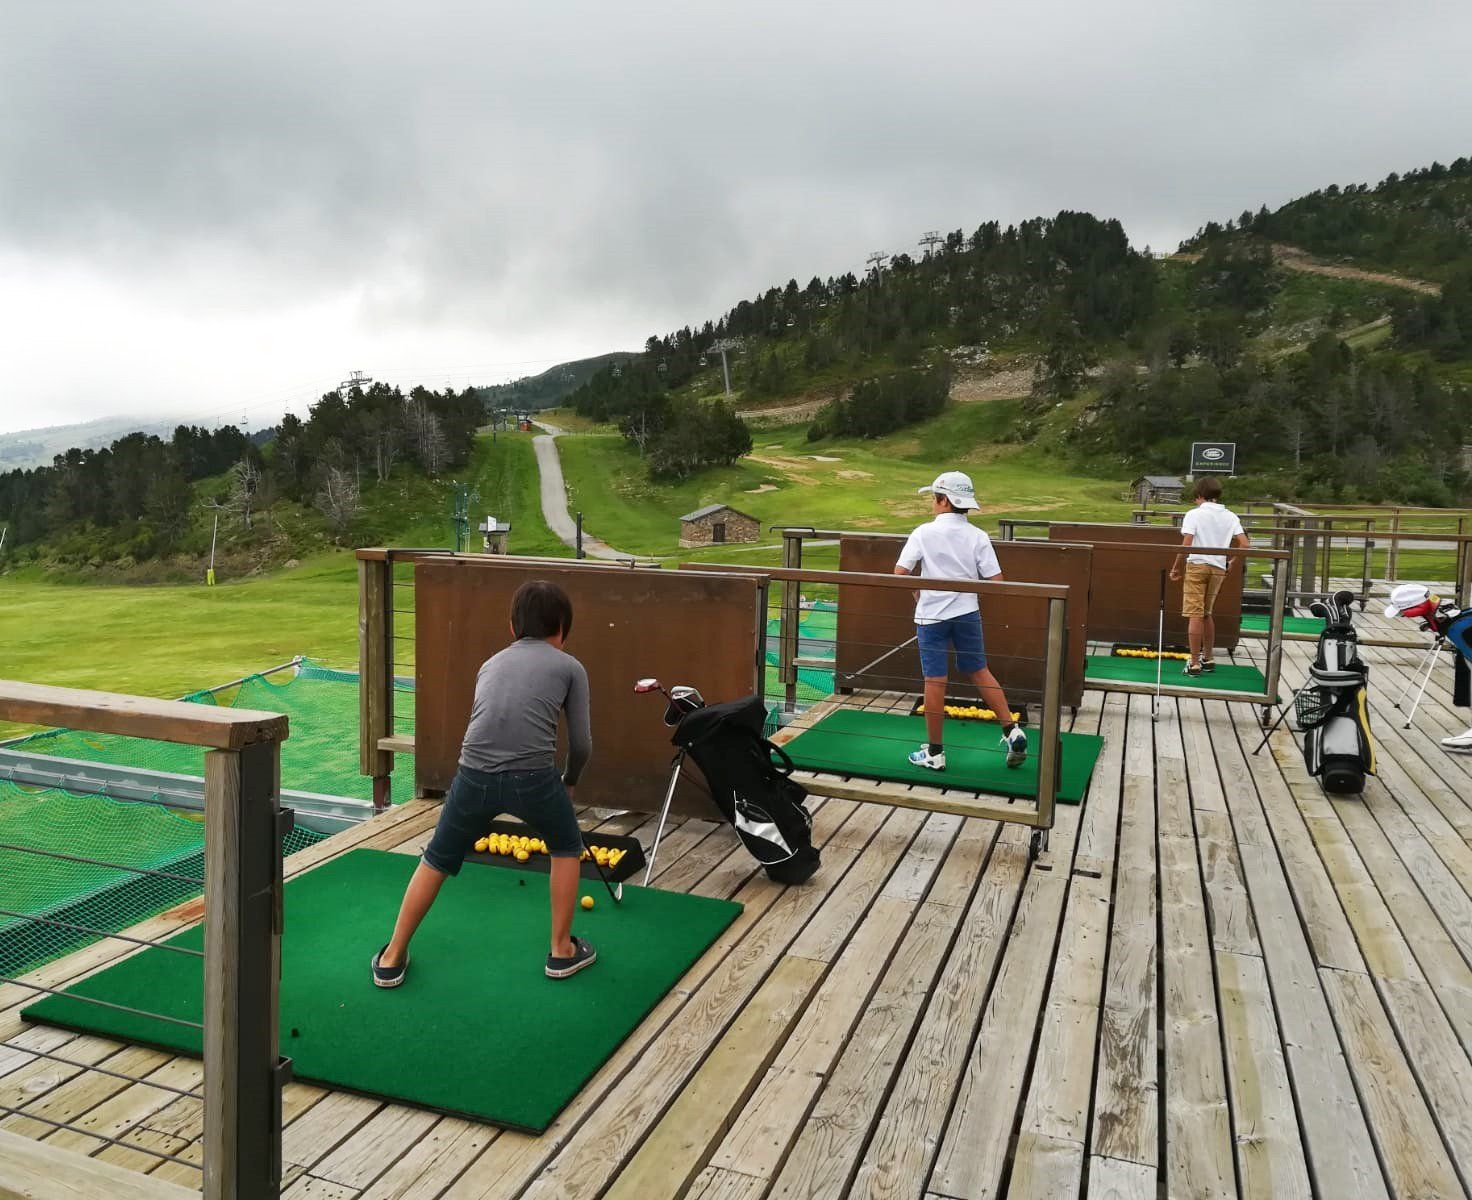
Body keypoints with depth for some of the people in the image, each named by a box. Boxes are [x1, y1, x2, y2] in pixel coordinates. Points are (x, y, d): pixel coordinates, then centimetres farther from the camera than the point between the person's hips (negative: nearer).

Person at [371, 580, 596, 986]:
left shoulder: (492, 663, 23)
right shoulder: (570, 667, 12)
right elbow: (581, 743, 10)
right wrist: (569, 782, 30)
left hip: (475, 776, 3)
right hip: (534, 778, -3)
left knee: (437, 860, 25)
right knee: (567, 848, 26)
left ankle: (392, 958, 34)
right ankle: (562, 951, 32)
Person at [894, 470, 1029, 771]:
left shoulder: (923, 533, -8)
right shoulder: (978, 537, -2)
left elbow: (900, 573, -12)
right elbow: (995, 581, -7)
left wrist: (917, 594, 6)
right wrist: (968, 582, 12)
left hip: (931, 615, -2)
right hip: (967, 612, 3)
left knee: (935, 681, 3)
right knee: (979, 672, 17)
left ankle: (935, 753, 12)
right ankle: (1012, 732, 13)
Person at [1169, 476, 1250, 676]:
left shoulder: (1194, 514, -5)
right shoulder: (1230, 516, 8)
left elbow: (1186, 545, -14)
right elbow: (1245, 545, 0)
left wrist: (1175, 568, -6)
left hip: (1197, 566, -5)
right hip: (1218, 569, 5)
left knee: (1195, 615, -4)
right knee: (1207, 614, 19)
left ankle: (1195, 664, -4)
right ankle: (1208, 659, 26)